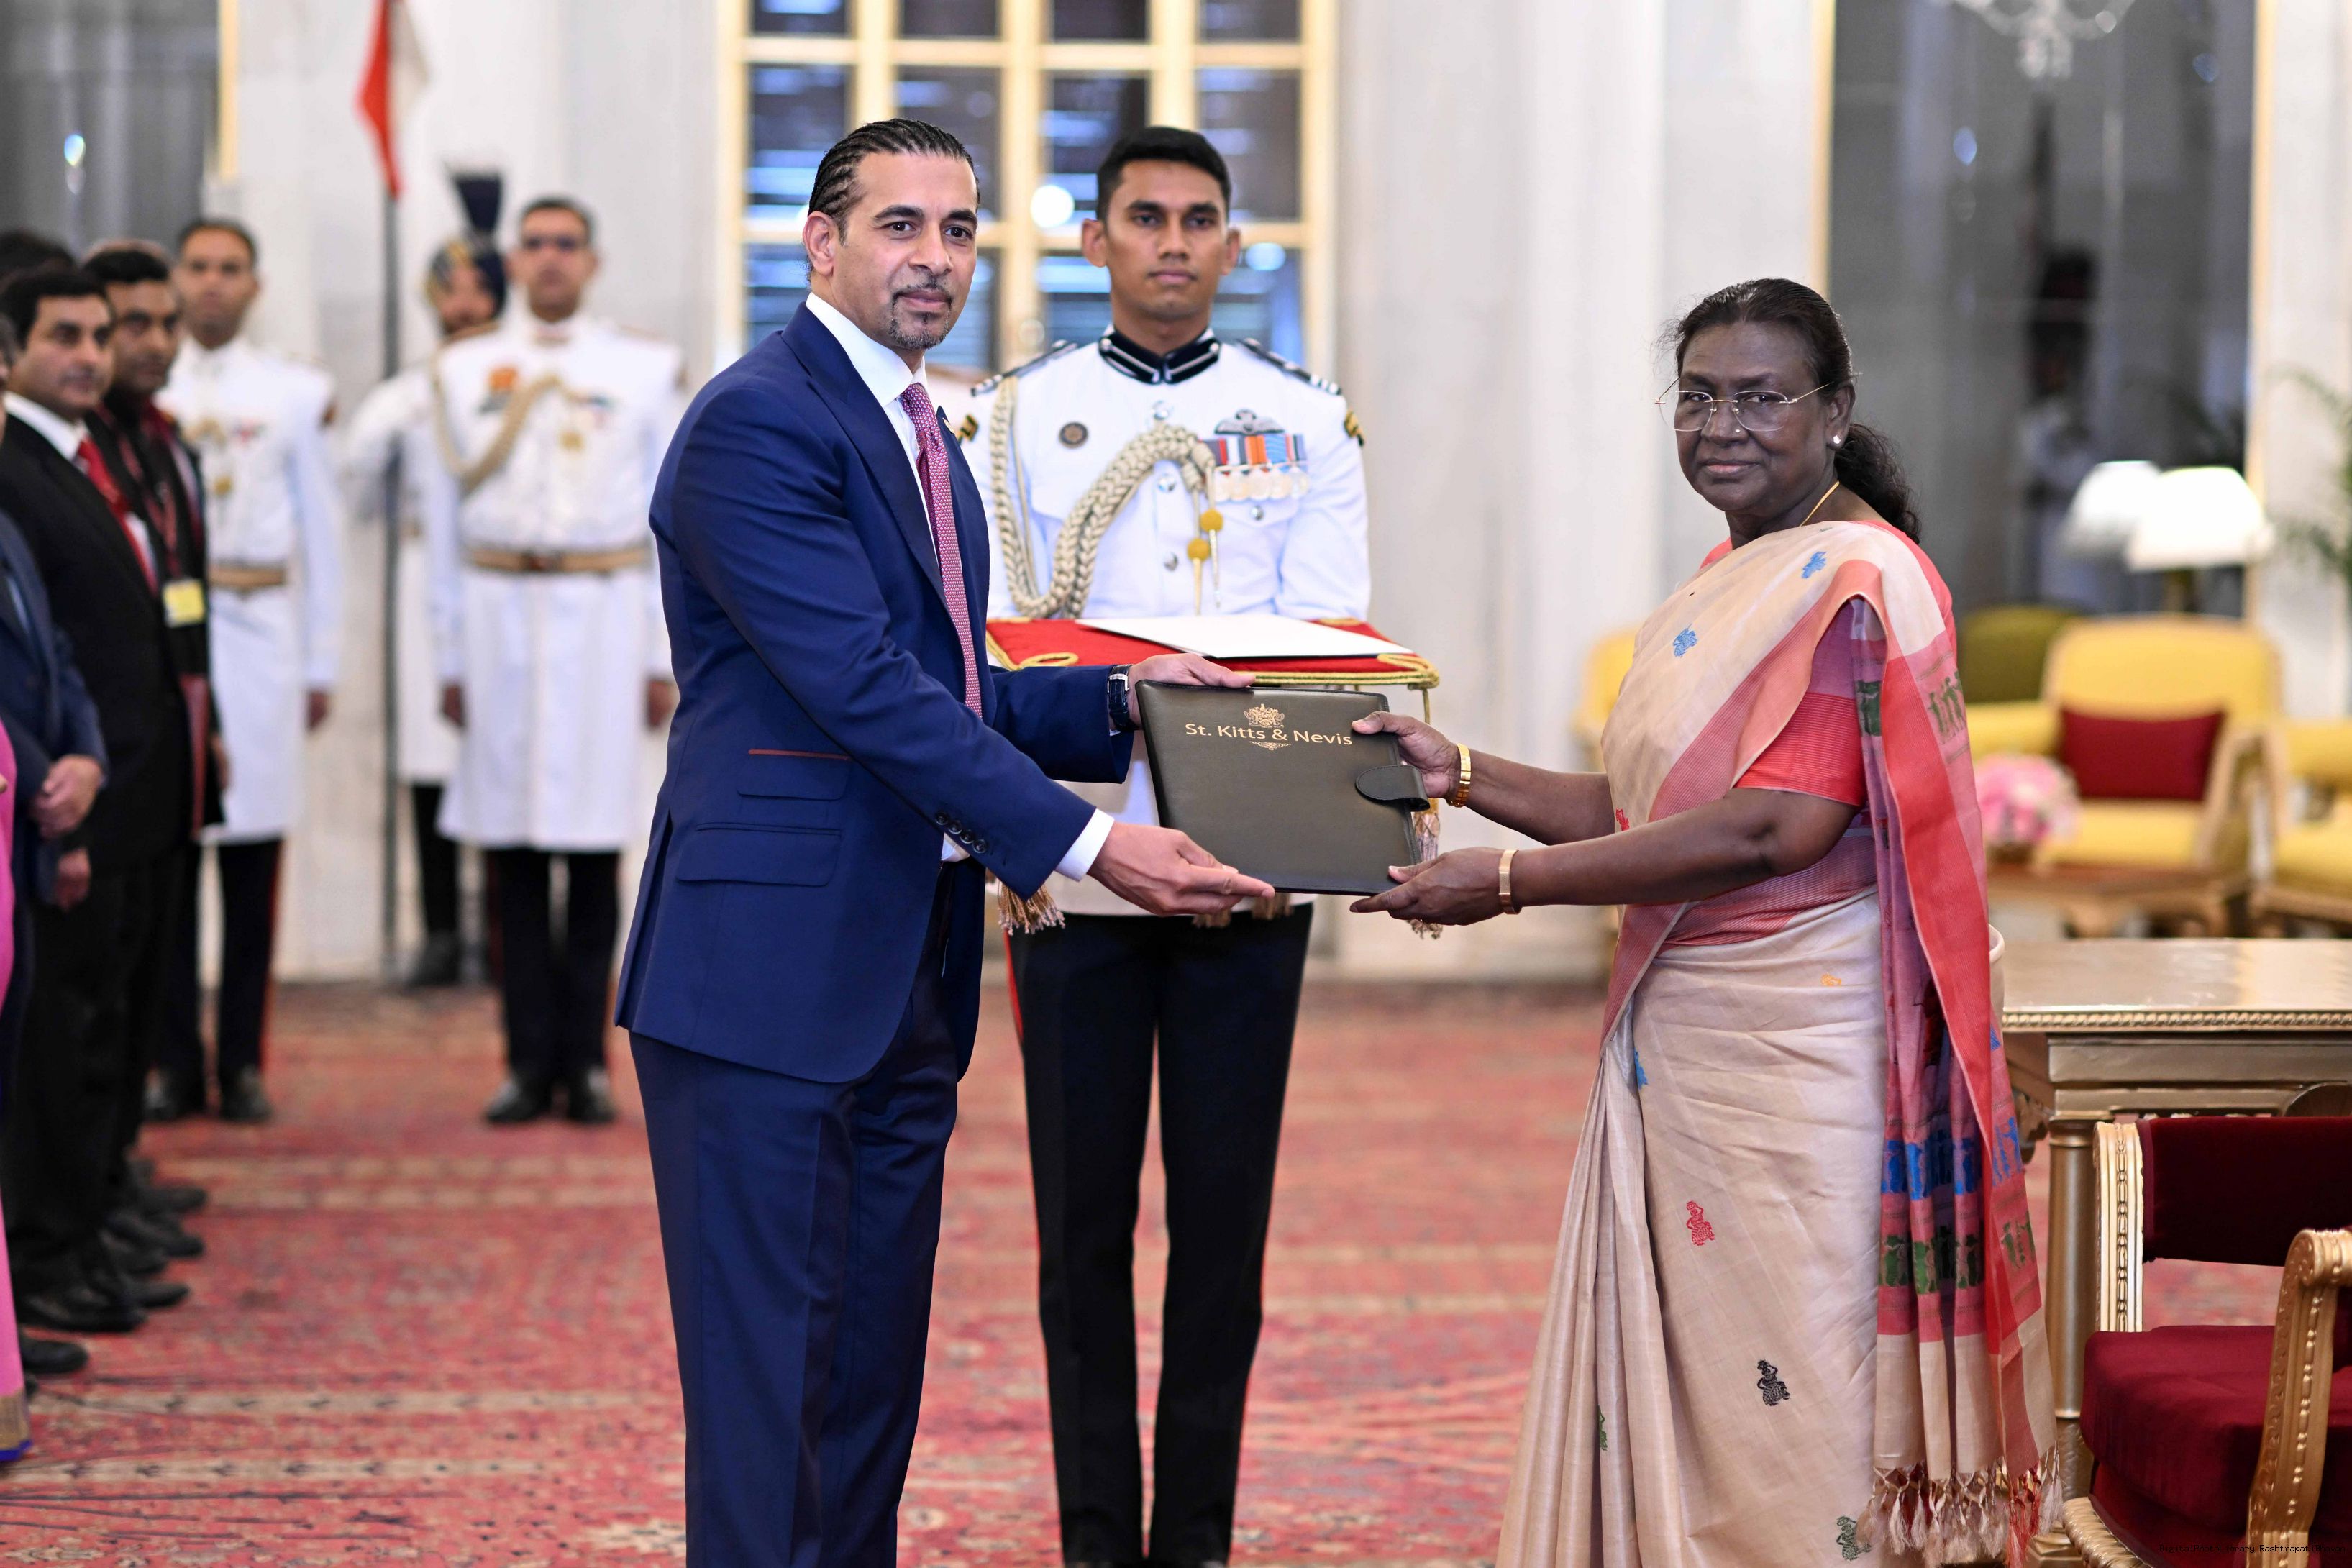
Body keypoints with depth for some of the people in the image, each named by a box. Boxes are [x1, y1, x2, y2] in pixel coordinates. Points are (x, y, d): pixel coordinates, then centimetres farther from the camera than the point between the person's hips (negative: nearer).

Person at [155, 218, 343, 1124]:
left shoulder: (296, 395, 10)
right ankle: (173, 1062, 6)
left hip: (260, 633, 0)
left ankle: (243, 1062, 7)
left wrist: (321, 664, 9)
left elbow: (321, 533, 12)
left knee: (254, 859, 0)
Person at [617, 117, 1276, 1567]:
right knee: (768, 1376, -5)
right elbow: (868, 693, -20)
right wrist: (1086, 843, -23)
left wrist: (1116, 698, 5)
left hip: (905, 975, 9)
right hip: (774, 966, -9)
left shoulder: (922, 437, 19)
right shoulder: (758, 425, -12)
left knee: (875, 1372, 12)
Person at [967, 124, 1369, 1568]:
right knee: (1083, 1213, 2)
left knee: (1226, 1209, 2)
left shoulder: (1305, 418, 9)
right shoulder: (1021, 413, 8)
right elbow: (994, 636, 1)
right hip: (1077, 855, 0)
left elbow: (1333, 636, 0)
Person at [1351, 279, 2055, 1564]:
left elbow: (1770, 829, -22)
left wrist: (1508, 881, -18)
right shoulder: (1728, 582, 17)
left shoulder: (1854, 582, -13)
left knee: (1782, 1384, -4)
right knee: (1673, 1377, 12)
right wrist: (1464, 775, 8)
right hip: (1677, 1041, 9)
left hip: (1796, 1053, -9)